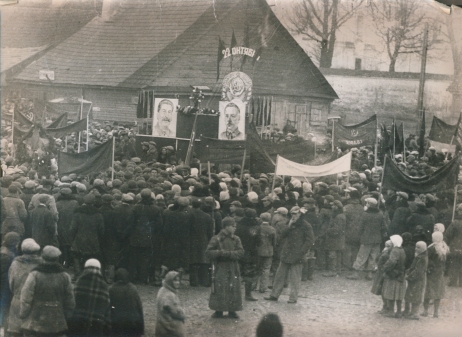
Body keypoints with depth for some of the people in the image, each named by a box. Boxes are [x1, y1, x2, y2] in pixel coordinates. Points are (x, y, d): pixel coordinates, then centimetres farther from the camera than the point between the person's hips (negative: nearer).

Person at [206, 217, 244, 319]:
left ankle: (232, 310, 14)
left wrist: (228, 253, -16)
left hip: (233, 269, 3)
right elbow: (208, 252, -7)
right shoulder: (216, 239, -4)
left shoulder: (236, 239, 5)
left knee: (233, 290, 3)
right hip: (220, 269, -3)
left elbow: (241, 252, -3)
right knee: (219, 290, -1)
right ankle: (219, 311, 9)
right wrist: (220, 252, -20)